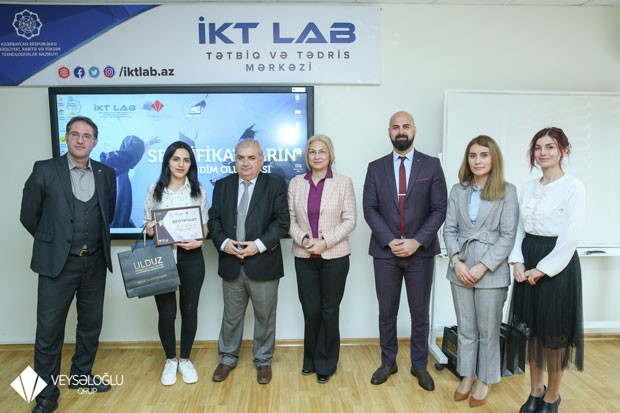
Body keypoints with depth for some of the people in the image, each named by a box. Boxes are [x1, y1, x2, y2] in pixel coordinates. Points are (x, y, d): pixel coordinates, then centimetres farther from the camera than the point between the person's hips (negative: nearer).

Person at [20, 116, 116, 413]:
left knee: (91, 323, 15)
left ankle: (81, 375, 35)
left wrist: (96, 241, 13)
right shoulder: (45, 170, -5)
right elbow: (29, 215, 2)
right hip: (58, 262, -3)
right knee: (49, 329, 4)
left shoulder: (106, 174, 5)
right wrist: (51, 241, 8)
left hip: (95, 262, 4)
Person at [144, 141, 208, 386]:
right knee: (166, 312, 6)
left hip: (191, 257, 0)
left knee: (189, 309, 10)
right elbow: (148, 225, 9)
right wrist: (149, 229, -14)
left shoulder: (198, 190, 2)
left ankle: (185, 359, 29)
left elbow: (204, 226, 5)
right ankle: (170, 360, 29)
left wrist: (198, 241, -14)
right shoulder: (154, 190, 3)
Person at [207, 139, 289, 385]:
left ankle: (263, 361, 29)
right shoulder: (222, 185, 8)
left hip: (263, 263, -2)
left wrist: (260, 244, -18)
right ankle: (228, 358, 35)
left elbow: (282, 222, -8)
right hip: (231, 263, 3)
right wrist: (223, 242, -11)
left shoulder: (275, 186, -2)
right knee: (231, 315, 16)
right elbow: (214, 219, 7)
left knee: (265, 316, 11)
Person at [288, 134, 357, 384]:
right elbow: (290, 219, 5)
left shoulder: (344, 182, -2)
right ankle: (311, 359, 30)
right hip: (304, 257, 2)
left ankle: (326, 363, 26)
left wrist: (325, 241, -15)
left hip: (334, 256, -2)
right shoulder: (296, 183, 5)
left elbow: (349, 221, -5)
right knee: (310, 310, 7)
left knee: (329, 310, 8)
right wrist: (303, 239, -13)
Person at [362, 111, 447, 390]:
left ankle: (419, 365, 29)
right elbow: (370, 209, -1)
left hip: (421, 251, -1)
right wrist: (390, 241, -13)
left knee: (420, 312, 11)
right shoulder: (376, 167, 4)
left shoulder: (431, 165, 1)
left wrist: (416, 241, -13)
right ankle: (388, 362, 29)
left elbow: (439, 209, -3)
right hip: (385, 251, 1)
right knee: (387, 312, 11)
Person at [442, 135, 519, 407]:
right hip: (461, 269, 3)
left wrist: (483, 267, -14)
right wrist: (456, 261, -10)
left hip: (491, 271, -3)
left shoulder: (507, 191, -4)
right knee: (465, 329, 14)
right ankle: (467, 376, 31)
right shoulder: (458, 190, 6)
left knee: (488, 331, 9)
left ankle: (484, 381, 28)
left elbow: (508, 235, -8)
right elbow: (449, 229, 4)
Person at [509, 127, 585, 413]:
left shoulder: (574, 186, -9)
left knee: (554, 333, 7)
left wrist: (542, 269, -14)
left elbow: (571, 236, -14)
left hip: (557, 264, -6)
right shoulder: (528, 188, 9)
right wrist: (518, 262, -3)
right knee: (532, 330, 15)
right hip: (528, 263, 6)